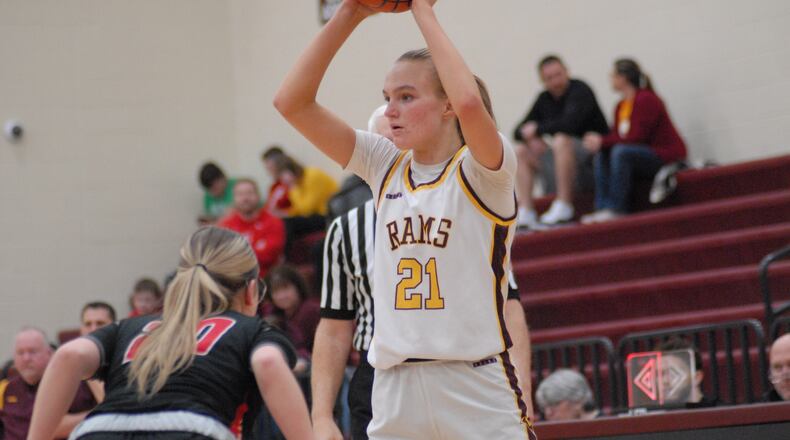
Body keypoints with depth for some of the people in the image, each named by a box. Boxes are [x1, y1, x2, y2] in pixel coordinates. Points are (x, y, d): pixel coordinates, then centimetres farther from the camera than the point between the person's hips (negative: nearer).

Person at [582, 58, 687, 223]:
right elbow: (616, 137, 7)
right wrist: (598, 142, -15)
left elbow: (637, 138, -23)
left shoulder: (646, 100, -16)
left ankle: (617, 209, -29)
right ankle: (602, 208, -17)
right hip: (647, 154, 9)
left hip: (667, 156, -9)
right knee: (601, 156, -7)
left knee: (621, 152, -31)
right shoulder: (621, 106, 9)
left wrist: (602, 142, -21)